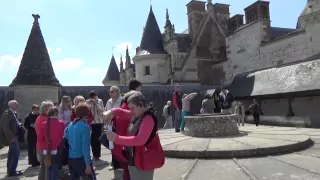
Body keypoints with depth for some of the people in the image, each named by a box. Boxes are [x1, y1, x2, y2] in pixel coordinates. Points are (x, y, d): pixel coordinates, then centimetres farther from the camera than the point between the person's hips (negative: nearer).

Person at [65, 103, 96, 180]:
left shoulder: (70, 125, 3)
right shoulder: (85, 126, -17)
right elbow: (85, 146, -19)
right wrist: (88, 163, -16)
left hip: (70, 159, 7)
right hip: (81, 159, -7)